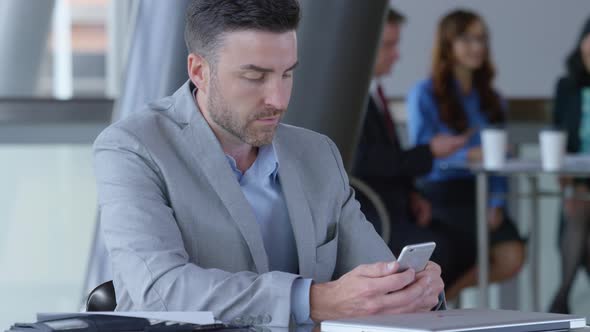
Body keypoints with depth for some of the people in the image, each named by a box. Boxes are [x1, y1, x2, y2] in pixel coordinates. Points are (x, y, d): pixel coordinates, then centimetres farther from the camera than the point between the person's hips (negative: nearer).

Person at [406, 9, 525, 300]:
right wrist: (468, 155, -23)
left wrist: (497, 203, -4)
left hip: (481, 193, 5)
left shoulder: (490, 98, 17)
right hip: (440, 195, -5)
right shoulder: (424, 95, 1)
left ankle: (442, 291, 3)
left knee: (512, 258, -23)